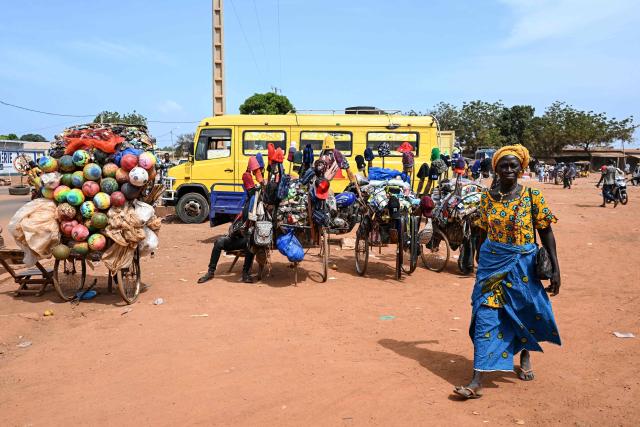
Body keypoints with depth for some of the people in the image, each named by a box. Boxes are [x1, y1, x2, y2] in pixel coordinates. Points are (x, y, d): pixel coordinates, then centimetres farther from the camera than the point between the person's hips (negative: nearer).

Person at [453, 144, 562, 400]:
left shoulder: (533, 196, -6)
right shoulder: (487, 197, 0)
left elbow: (546, 234, -4)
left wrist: (555, 270, -7)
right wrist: (480, 263, 15)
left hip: (522, 266, -1)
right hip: (492, 264, 1)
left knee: (525, 314, 16)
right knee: (485, 318, -4)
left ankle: (525, 355, 48)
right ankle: (477, 382, -3)